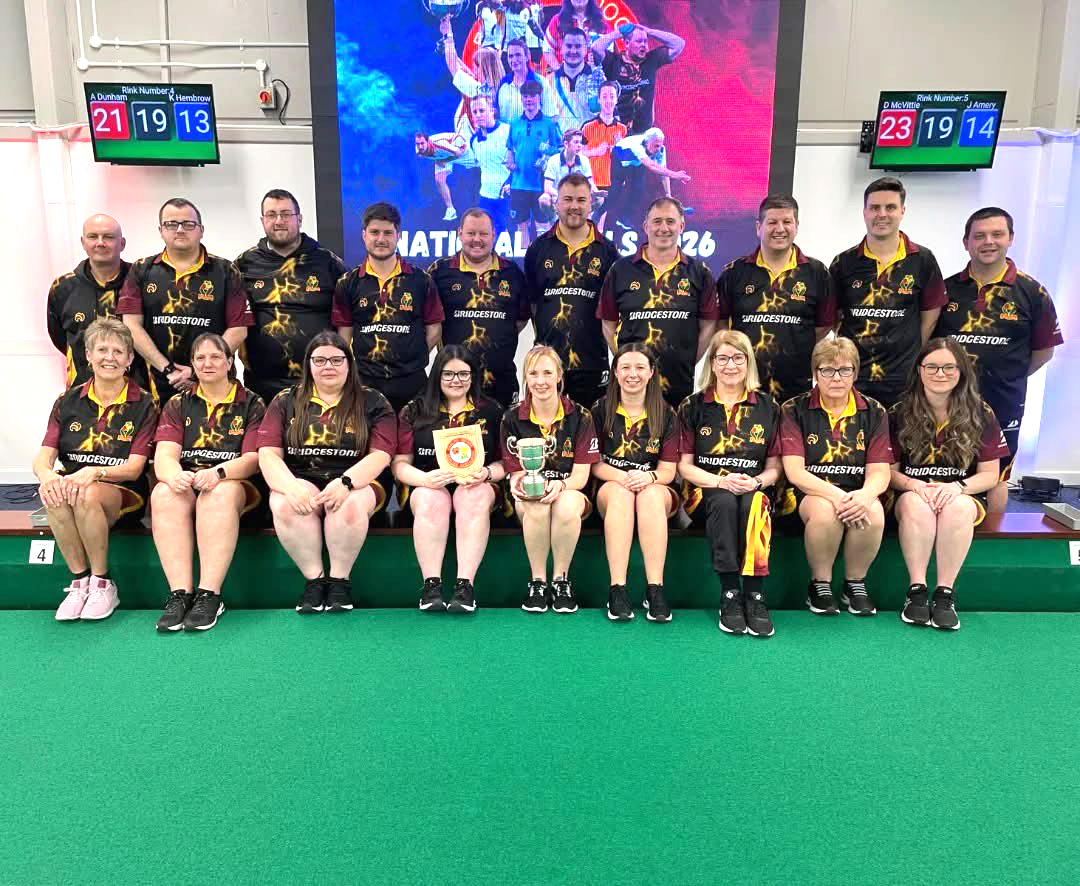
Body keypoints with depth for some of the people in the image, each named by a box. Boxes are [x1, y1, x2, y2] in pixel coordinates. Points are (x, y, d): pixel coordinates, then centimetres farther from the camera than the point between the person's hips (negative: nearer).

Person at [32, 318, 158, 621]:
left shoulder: (142, 404, 2)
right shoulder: (68, 401, 11)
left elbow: (134, 468, -6)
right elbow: (43, 458, 2)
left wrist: (93, 473, -26)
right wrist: (47, 476, -24)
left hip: (124, 495, -3)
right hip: (70, 483, 3)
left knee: (87, 494, -36)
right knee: (53, 493, -32)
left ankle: (103, 585, -16)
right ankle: (80, 582, -16)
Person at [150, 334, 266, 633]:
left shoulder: (252, 404, 8)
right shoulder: (178, 405, 15)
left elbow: (253, 459, -4)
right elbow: (164, 454, 0)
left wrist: (218, 472, -25)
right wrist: (174, 475, -25)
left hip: (234, 486, -2)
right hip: (185, 484, 3)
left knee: (219, 493, -37)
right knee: (164, 493, -31)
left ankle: (209, 595, -37)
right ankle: (180, 594, -34)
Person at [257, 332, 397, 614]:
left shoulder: (373, 403, 7)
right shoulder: (285, 401, 12)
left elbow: (381, 455, -5)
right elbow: (268, 455, 1)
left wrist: (345, 482, -23)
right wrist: (291, 487, -19)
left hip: (355, 485, -1)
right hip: (300, 482, 2)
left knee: (351, 504, -36)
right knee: (283, 504, -32)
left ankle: (340, 580, -15)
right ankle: (313, 578, -16)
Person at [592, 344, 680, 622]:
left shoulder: (666, 415, 4)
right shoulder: (601, 410, 4)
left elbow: (668, 471, 0)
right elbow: (595, 464, 1)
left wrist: (648, 477, -24)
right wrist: (622, 476, -20)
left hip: (657, 492, 0)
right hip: (610, 490, 0)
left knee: (650, 494, -36)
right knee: (619, 492, -36)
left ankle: (655, 589, -39)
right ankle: (617, 589, -41)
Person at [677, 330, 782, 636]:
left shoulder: (768, 407, 10)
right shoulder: (693, 406, 7)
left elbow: (774, 467, 10)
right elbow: (685, 466, 4)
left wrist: (756, 481, -14)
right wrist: (721, 481, -14)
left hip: (754, 491, 1)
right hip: (706, 492, 0)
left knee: (754, 503, -35)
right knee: (724, 501, -36)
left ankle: (755, 597, -32)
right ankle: (729, 595, -32)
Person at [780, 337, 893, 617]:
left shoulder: (874, 412, 6)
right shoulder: (795, 410, -1)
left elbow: (879, 471, -2)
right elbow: (794, 470, -10)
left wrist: (865, 495, -27)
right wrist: (835, 495, -27)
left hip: (858, 493, 2)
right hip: (810, 492, -2)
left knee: (874, 513, -32)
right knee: (825, 509, -36)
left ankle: (855, 583, -4)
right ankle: (820, 584, -10)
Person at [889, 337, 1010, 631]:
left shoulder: (981, 415, 2)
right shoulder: (900, 414, 2)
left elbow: (989, 474, 2)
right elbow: (890, 470, 2)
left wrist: (958, 487, -18)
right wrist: (916, 485, -20)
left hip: (963, 497, 0)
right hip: (912, 494, 0)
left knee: (958, 506, -35)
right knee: (916, 503, -35)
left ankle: (945, 593, -30)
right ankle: (916, 590, -30)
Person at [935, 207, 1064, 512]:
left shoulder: (1032, 292, -2)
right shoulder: (947, 289, 2)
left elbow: (1043, 350, 5)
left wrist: (1007, 379, 4)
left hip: (1002, 404, -1)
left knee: (995, 478, 12)